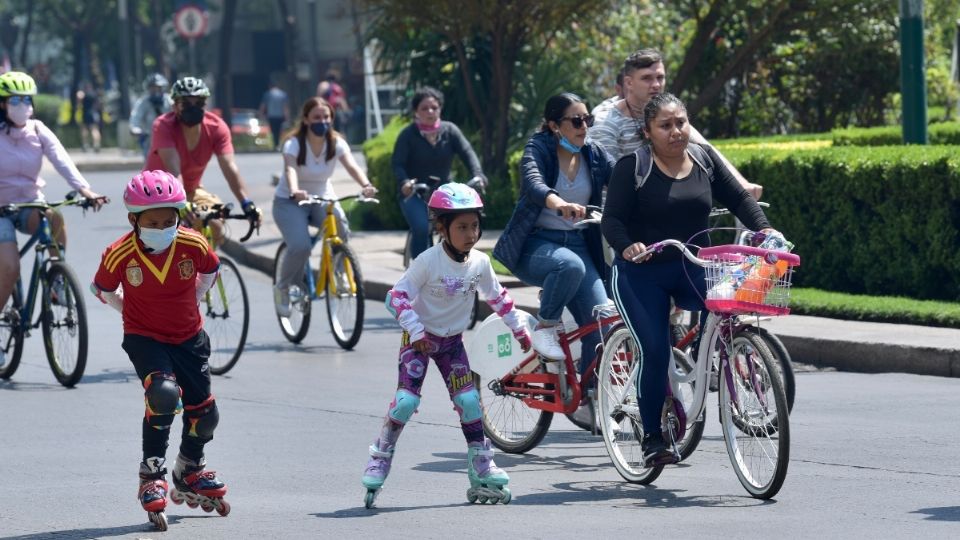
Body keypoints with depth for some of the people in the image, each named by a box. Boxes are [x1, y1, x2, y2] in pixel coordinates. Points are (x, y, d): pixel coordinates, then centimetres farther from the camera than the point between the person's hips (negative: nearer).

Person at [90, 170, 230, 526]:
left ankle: (190, 474, 39)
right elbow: (102, 289, 0)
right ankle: (152, 476, -16)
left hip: (188, 336, 4)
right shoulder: (120, 255, -20)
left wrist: (189, 304, 8)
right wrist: (130, 312, 0)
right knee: (164, 394, -30)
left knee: (204, 413, 10)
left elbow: (210, 270, 8)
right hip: (144, 337, -4)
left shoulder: (194, 245, -16)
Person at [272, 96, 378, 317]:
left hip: (323, 198, 3)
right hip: (289, 201, -3)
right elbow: (290, 170, -36)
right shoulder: (294, 144, -18)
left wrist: (366, 185, -47)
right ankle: (283, 288, 0)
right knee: (300, 246, -27)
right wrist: (295, 192, -58)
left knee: (341, 230, -28)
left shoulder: (337, 143, -9)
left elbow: (351, 166, -26)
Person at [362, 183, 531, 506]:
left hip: (452, 340, 4)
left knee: (469, 401, -4)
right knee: (407, 400, -15)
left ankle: (481, 468, 6)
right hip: (420, 339, -4)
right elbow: (397, 297, -21)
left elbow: (497, 297, 10)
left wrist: (518, 328, 16)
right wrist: (416, 331, -29)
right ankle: (380, 459, 0)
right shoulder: (427, 262, -22)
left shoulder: (480, 263, -7)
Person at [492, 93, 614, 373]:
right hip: (535, 244, -5)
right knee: (570, 265, -38)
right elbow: (533, 183, -29)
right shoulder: (539, 148, -9)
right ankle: (545, 327, -14)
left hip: (576, 243, 5)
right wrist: (559, 203, -52)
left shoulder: (594, 155, 6)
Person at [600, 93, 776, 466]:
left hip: (693, 268, 3)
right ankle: (652, 437, 1)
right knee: (654, 352, -14)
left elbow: (738, 198, 9)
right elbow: (612, 219, -11)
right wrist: (627, 245, -32)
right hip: (641, 273, -3)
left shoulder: (704, 159, 4)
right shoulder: (633, 167, -8)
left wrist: (763, 228, -8)